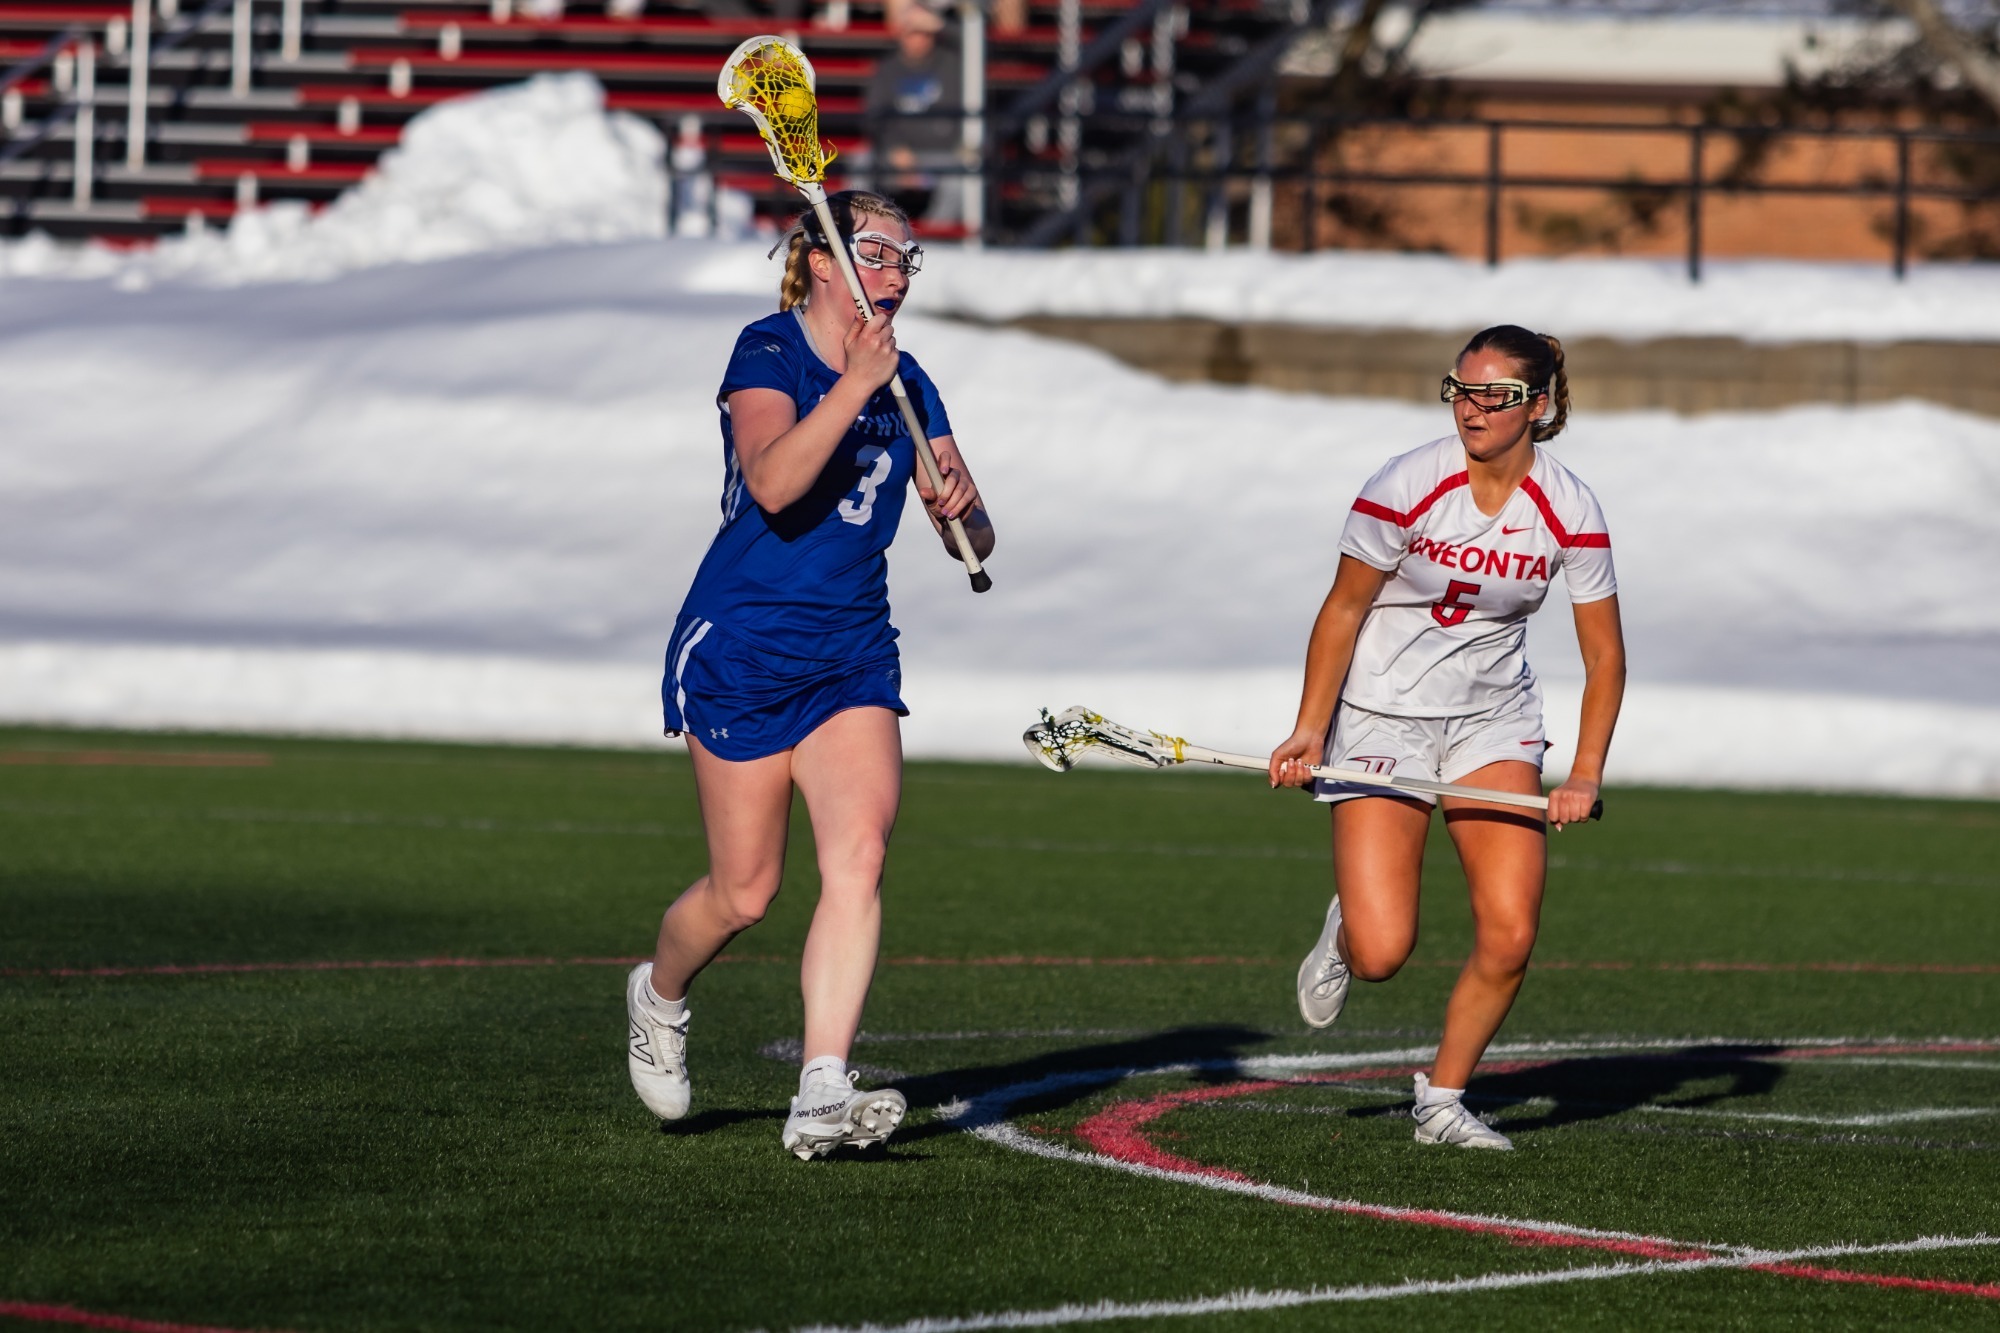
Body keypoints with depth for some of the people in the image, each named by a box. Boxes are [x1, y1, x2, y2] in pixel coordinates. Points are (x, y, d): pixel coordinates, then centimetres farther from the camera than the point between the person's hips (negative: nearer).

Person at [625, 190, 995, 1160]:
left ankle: (821, 1097, -22)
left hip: (852, 659, 5)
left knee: (859, 855, -16)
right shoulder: (768, 354, -8)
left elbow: (973, 541, 10)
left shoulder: (907, 387, 9)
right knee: (744, 891, 2)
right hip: (742, 651, -5)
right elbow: (772, 481, -27)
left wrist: (960, 506, -13)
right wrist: (853, 387, -32)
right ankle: (659, 994, 35)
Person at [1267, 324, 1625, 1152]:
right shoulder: (1405, 488, -17)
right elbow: (1343, 609, -6)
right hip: (1381, 717, -3)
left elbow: (1604, 655, -2)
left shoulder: (1569, 512, -10)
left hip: (1494, 722, 3)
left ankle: (1442, 1099, 9)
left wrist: (1585, 774, -12)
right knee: (1382, 955, -13)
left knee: (1510, 936, -12)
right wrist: (1310, 730, -11)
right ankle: (1344, 933, 26)